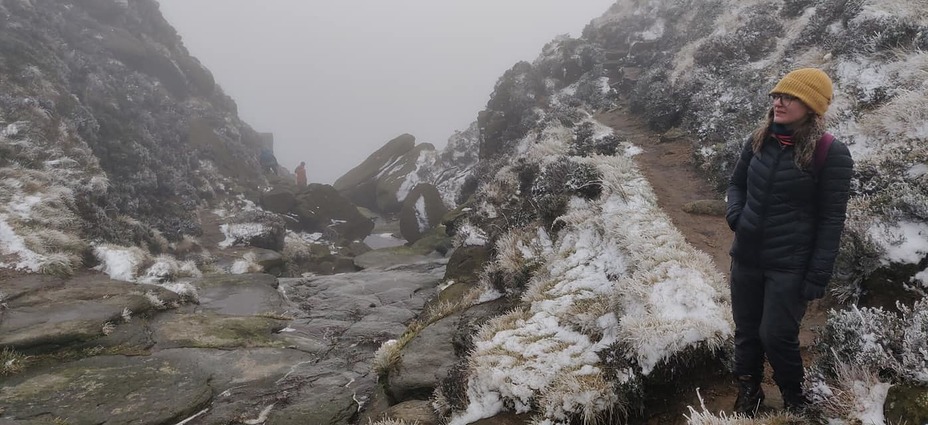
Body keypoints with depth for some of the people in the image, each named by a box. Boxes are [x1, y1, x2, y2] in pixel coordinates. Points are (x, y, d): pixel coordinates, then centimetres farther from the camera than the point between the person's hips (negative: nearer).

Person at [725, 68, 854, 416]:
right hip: (745, 257, 5)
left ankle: (793, 397, 30)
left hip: (790, 265, -5)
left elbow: (831, 220, -11)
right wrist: (735, 213, -4)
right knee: (746, 331, 15)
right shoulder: (760, 140, 2)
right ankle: (748, 393, 37)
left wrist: (818, 277, -13)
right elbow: (736, 183, 17)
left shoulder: (831, 153, -13)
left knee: (776, 336, 1)